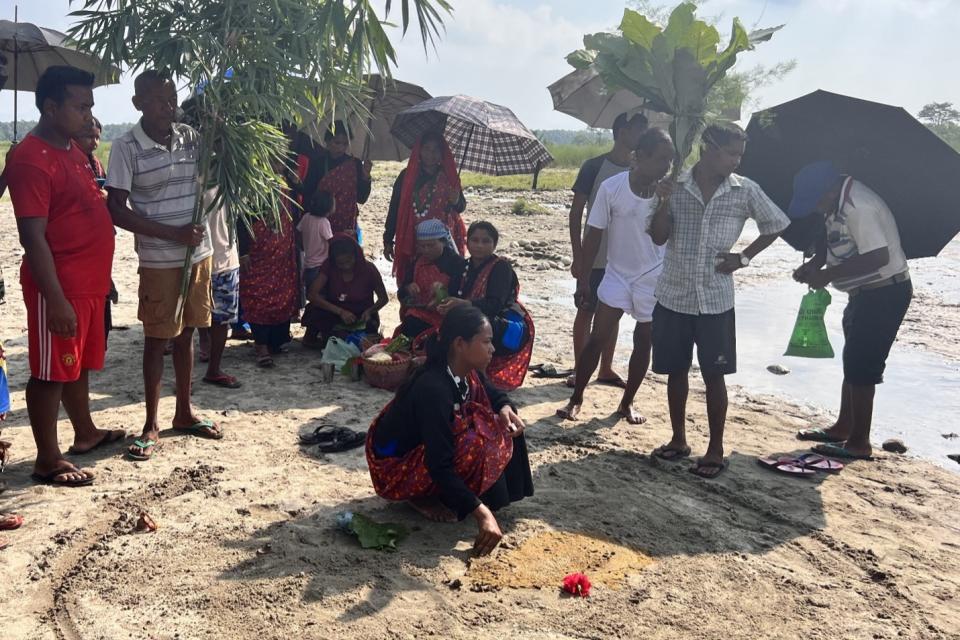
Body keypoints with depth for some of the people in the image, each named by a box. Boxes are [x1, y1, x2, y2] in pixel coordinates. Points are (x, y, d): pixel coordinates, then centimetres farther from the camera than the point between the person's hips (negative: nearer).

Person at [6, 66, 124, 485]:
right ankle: (48, 460, 13)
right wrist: (56, 300, -25)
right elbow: (33, 237, -23)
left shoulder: (72, 148, 11)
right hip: (59, 288, -9)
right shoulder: (31, 159, -18)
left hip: (89, 282, 9)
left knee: (79, 363, 21)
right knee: (51, 371, 2)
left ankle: (85, 433, 37)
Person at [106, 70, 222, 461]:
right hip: (159, 261, -5)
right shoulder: (127, 148, -10)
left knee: (186, 333, 14)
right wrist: (174, 234, -18)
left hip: (199, 253, 5)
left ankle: (184, 412, 27)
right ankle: (151, 425, 14)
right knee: (157, 339, 3)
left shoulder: (191, 137, 3)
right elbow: (116, 210, -13)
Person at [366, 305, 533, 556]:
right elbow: (439, 465, -35)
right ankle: (422, 497, -6)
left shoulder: (467, 373, -8)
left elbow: (493, 395, 13)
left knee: (500, 427, -1)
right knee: (478, 444, -27)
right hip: (394, 466, -8)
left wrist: (505, 409, -12)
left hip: (422, 448, 9)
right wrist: (481, 513, -38)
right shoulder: (434, 389, -33)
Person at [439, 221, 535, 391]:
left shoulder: (501, 267, -12)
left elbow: (495, 304, -26)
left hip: (507, 331, -7)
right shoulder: (466, 266, 8)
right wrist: (446, 305, -21)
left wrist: (462, 304, -39)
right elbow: (455, 296, 4)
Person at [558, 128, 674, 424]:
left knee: (643, 341, 9)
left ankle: (627, 403, 23)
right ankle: (576, 398, 8)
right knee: (598, 336, -5)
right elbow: (594, 234, -6)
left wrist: (664, 203, -26)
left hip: (653, 277, 2)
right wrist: (583, 276, -4)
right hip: (617, 274, -2)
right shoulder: (611, 187, -13)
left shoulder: (667, 191, -9)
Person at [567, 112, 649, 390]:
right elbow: (576, 213, -7)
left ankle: (606, 369, 22)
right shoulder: (594, 166, -9)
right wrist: (578, 257, -11)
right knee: (586, 311, 3)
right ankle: (578, 370, 12)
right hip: (594, 257, -5)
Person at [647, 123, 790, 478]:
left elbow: (776, 224, 11)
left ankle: (715, 450, 15)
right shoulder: (675, 186, -3)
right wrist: (664, 196, -18)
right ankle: (678, 439, 27)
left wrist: (744, 257, 2)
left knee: (714, 374, 3)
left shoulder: (745, 191, -3)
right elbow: (658, 236, -7)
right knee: (676, 370, 11)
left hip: (716, 299, -1)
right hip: (673, 295, 1)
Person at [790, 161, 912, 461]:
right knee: (853, 361, 19)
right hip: (866, 291, 10)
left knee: (861, 366, -4)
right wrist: (813, 264, -1)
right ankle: (844, 427, 33)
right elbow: (836, 243, 17)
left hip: (885, 293, -10)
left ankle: (859, 443, 6)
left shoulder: (859, 208, -27)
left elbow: (878, 257, -32)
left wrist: (827, 275, -25)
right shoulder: (839, 203, 4)